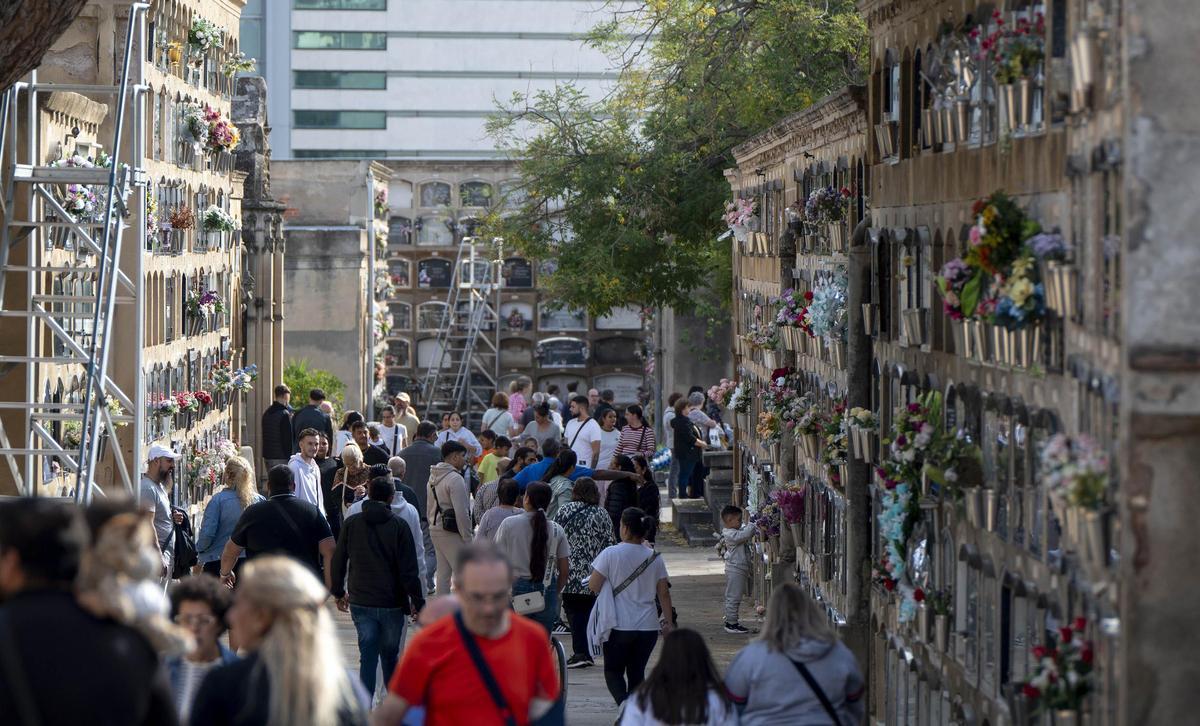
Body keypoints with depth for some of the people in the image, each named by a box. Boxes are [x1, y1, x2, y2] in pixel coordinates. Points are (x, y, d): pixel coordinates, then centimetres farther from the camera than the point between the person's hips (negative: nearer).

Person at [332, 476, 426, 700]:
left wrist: (339, 592, 20)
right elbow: (409, 570, -10)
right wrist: (418, 602, -4)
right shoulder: (399, 526, -8)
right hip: (391, 604, -2)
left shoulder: (351, 523, 1)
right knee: (390, 656, 14)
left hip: (360, 603, 2)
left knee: (367, 657, 4)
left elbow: (338, 561, 8)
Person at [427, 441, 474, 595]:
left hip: (435, 530, 9)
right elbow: (461, 512, -19)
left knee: (443, 573, 13)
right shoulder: (455, 479, -17)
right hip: (452, 533, -9)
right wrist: (468, 538, -13)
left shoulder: (433, 477, 12)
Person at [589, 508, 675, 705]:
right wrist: (668, 622, 12)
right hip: (648, 626, 3)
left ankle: (624, 703, -17)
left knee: (613, 671, 9)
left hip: (619, 625, -3)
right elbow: (664, 593, 4)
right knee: (637, 673, 16)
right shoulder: (654, 557, 2)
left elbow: (594, 586, -8)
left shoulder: (610, 554, -9)